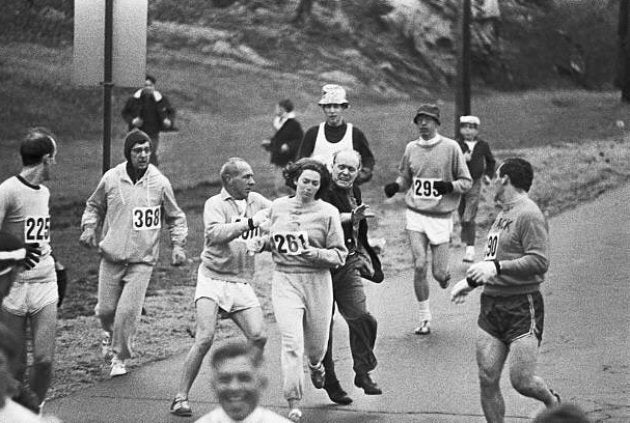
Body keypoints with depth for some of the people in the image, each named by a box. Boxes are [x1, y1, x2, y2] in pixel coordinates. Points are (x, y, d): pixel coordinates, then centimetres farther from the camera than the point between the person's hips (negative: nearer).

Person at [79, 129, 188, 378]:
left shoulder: (160, 183, -3)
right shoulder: (111, 178, -1)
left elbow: (176, 218, 10)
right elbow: (94, 206, 16)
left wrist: (178, 246, -1)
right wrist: (89, 228, 0)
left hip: (142, 259, -1)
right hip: (111, 256, 2)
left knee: (129, 310, -11)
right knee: (106, 308, 5)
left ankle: (119, 357, 8)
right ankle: (109, 333, 41)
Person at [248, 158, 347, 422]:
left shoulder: (327, 213, -4)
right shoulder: (278, 207, 6)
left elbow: (340, 254, -4)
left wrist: (317, 254, -22)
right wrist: (260, 242, 3)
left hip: (317, 281, -1)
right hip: (284, 281, 1)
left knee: (316, 342, 13)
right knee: (291, 342, -14)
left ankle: (315, 366, 53)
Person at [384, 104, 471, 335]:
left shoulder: (450, 148, -4)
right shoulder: (411, 148, 6)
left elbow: (466, 182, -1)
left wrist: (449, 186, -20)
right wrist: (395, 186, -2)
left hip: (441, 216, -2)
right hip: (416, 214, 2)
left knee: (439, 273, -3)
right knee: (419, 266, -9)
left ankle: (445, 274, 36)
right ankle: (425, 318, 4)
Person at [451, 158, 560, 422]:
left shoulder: (529, 215, -12)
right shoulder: (503, 214, 18)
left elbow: (539, 261, -20)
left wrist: (496, 267, -25)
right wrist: (470, 282, 23)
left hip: (522, 307, -8)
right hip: (491, 304, 8)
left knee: (521, 380, -8)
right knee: (487, 379, 0)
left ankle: (552, 401, 23)